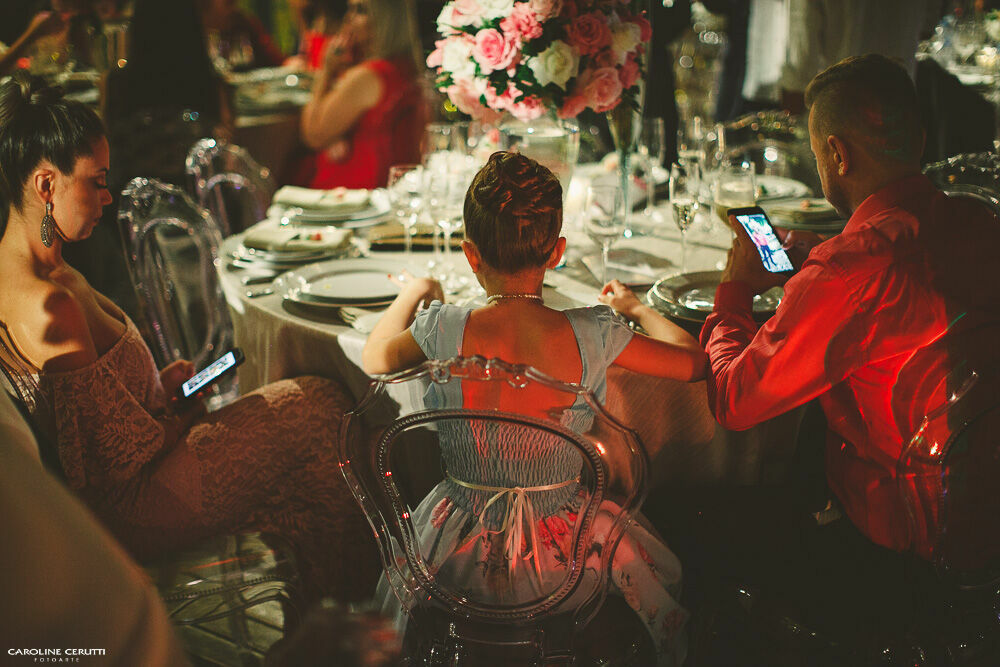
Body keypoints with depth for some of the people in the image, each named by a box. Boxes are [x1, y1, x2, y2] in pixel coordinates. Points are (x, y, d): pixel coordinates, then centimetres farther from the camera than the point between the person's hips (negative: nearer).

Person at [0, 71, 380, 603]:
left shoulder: (47, 272, 3)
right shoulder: (48, 308, -29)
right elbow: (124, 454, -25)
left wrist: (161, 385, 4)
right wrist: (185, 418, -6)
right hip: (128, 508, -10)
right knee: (317, 406, -3)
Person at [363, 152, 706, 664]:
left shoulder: (443, 329, -20)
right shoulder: (593, 336, -21)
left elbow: (376, 358, 4)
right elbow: (695, 362, -3)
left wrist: (413, 291, 22)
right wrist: (634, 306, 14)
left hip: (463, 554, 1)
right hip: (568, 560, 0)